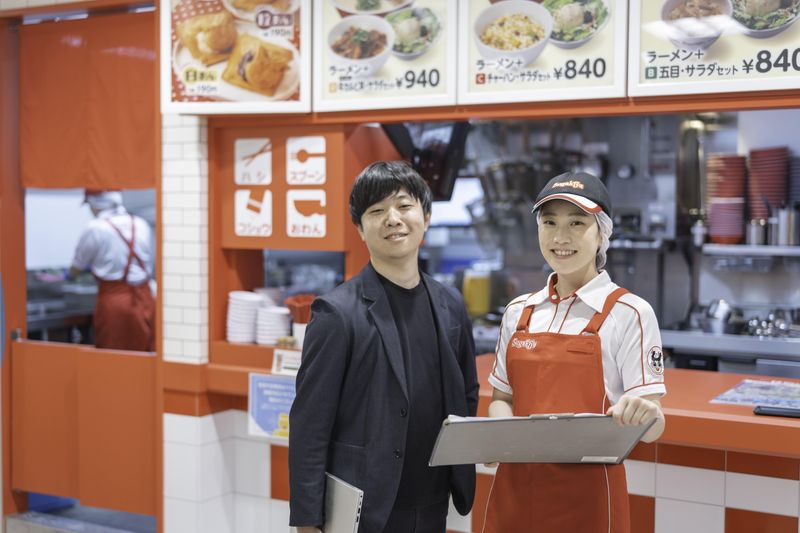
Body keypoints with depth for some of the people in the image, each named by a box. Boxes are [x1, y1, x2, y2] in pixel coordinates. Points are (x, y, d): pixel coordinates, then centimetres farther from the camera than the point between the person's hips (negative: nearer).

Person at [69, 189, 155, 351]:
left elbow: (76, 268, 5)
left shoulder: (95, 229, -8)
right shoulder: (141, 225, 6)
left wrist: (69, 275, 31)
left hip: (114, 303, -4)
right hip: (145, 300, 4)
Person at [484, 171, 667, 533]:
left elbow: (652, 427, -10)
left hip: (586, 494, -4)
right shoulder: (519, 312, 6)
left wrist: (644, 413, -32)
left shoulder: (629, 313, -8)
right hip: (515, 488, 4)